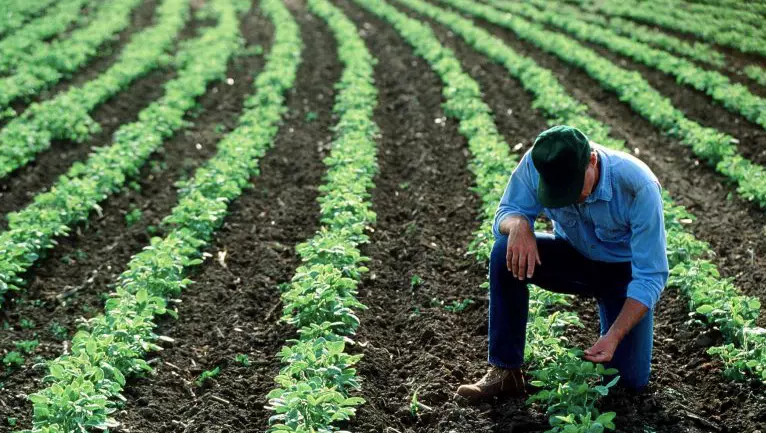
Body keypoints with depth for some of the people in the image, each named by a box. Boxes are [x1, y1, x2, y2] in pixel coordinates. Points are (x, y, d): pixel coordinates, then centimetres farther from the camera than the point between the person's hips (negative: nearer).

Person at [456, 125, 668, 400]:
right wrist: (519, 225, -39)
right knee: (505, 253, -28)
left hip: (625, 270, -2)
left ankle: (609, 326, 21)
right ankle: (505, 371, -18)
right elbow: (507, 212, -13)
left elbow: (651, 276, -29)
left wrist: (614, 337, -39)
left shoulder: (639, 187, -34)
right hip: (575, 256, 3)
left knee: (631, 380, -13)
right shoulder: (535, 164, -25)